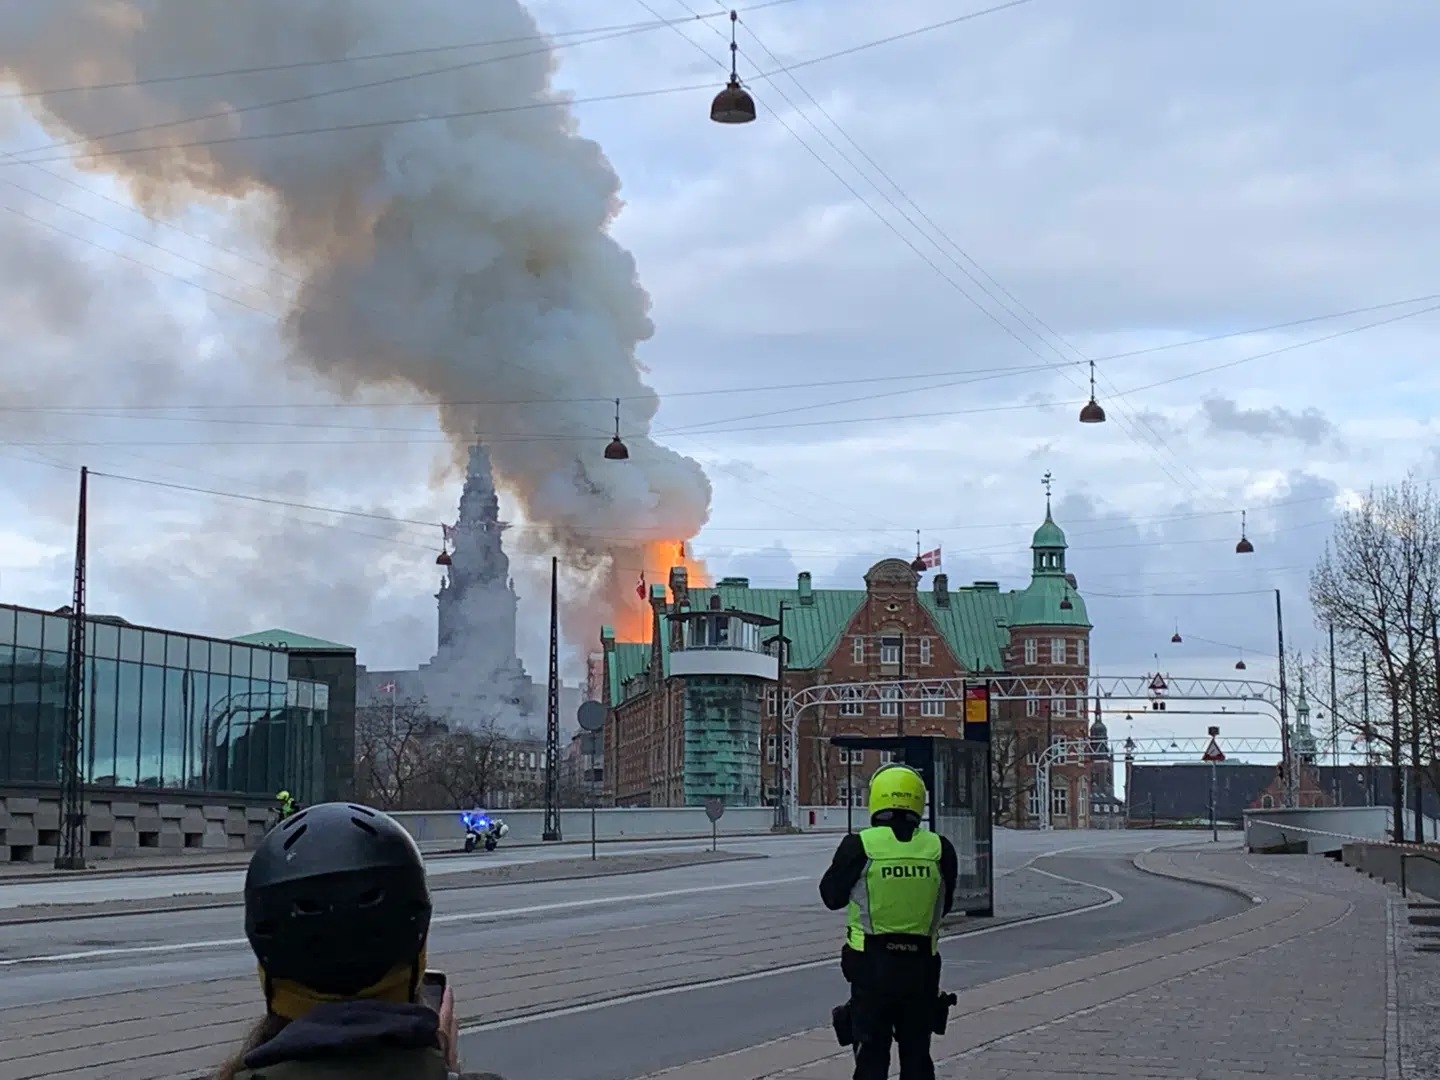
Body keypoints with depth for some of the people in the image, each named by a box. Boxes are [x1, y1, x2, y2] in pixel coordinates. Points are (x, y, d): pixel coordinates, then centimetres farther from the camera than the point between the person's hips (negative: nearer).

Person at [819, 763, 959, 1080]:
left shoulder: (859, 846, -12)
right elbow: (944, 906, 9)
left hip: (872, 964, -2)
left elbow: (832, 896, 1)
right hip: (922, 965, 2)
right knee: (917, 1053, 15)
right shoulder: (940, 849, -5)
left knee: (871, 1054, 6)